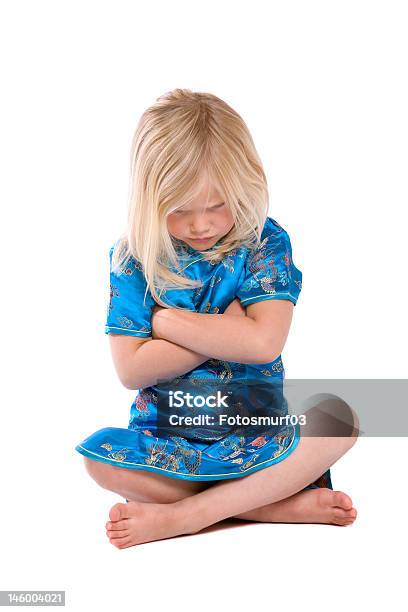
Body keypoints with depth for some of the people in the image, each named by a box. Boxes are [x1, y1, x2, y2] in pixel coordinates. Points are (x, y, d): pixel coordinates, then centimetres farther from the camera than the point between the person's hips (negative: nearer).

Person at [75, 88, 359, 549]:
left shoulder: (265, 244, -7)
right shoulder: (133, 257, -6)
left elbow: (263, 343, -20)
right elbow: (130, 369, -13)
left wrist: (166, 319, -14)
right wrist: (224, 331, -16)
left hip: (257, 436, 0)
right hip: (166, 437, 1)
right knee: (98, 457, -27)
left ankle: (179, 516, -24)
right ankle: (285, 504, -24)